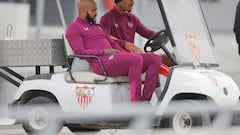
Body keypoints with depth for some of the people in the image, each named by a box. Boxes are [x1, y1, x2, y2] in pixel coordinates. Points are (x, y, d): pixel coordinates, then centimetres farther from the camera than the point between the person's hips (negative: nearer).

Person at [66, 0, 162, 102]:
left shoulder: (97, 27, 32)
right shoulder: (74, 28, 5)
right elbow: (80, 52, -8)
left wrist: (125, 55, 9)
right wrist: (104, 52, -15)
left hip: (116, 58, 9)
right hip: (101, 63, -9)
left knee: (156, 59, -7)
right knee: (136, 59, -34)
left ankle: (144, 99, -16)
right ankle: (135, 103, -33)